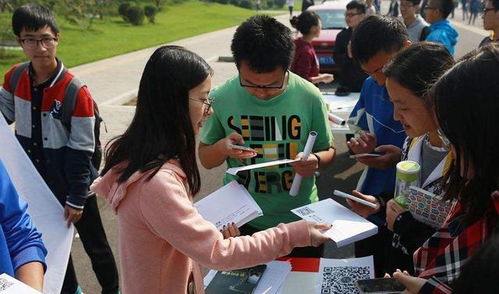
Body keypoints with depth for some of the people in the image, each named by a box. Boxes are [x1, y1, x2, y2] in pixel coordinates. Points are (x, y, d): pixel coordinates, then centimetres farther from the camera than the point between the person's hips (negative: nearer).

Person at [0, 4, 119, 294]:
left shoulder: (76, 92, -23)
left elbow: (81, 151, -18)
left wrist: (76, 199, -13)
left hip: (71, 183, -5)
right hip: (37, 182, 6)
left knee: (94, 243, 13)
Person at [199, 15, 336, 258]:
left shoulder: (309, 97, -14)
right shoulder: (222, 98, -12)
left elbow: (328, 151, 1)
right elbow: (205, 158, 1)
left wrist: (316, 161, -22)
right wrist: (221, 147, -21)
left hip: (300, 218, 0)